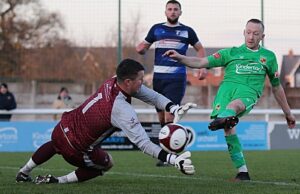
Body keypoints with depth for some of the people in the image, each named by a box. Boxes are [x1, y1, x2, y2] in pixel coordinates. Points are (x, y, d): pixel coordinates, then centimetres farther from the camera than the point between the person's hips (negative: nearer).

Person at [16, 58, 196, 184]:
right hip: (75, 149, -7)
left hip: (62, 127, 7)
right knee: (106, 163, 22)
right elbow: (143, 143, -34)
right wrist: (174, 160, -38)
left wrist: (175, 109, -20)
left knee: (55, 145, 41)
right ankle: (57, 181, 13)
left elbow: (153, 96, -7)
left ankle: (23, 173, 57)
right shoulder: (122, 110, -32)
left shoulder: (112, 82, -11)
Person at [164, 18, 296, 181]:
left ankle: (221, 119, -73)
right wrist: (179, 58, 1)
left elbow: (276, 87, 35)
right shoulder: (232, 53, 25)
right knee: (228, 127, -27)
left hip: (249, 91, -1)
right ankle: (242, 171, -28)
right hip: (228, 86, 1)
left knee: (235, 104, -39)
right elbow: (202, 63, 18)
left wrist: (287, 112, 37)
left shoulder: (268, 57, 28)